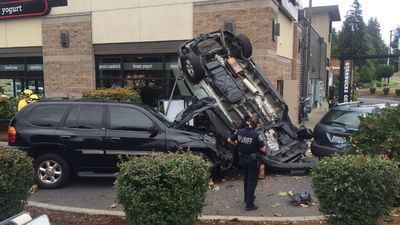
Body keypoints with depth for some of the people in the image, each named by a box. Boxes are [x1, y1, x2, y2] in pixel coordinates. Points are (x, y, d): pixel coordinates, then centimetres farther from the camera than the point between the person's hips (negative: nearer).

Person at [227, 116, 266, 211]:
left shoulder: (239, 132, -7)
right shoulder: (256, 135, -22)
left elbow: (229, 140, 5)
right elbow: (263, 149, -18)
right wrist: (264, 146, 4)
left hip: (242, 159, 6)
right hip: (253, 161, -6)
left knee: (247, 179, 26)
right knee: (252, 182, 6)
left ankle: (247, 197, 42)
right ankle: (249, 205, 11)